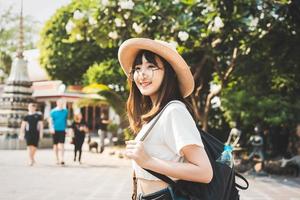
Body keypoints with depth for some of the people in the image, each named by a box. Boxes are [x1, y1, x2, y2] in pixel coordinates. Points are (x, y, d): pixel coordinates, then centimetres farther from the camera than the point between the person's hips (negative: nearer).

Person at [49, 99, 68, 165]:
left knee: (61, 145, -11)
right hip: (55, 130, 0)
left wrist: (65, 128, 19)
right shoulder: (53, 111, -1)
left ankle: (61, 159, -17)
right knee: (55, 145, 8)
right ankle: (57, 159, 20)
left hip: (62, 130, 0)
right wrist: (51, 128, -19)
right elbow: (50, 120, -5)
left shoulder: (65, 111, 5)